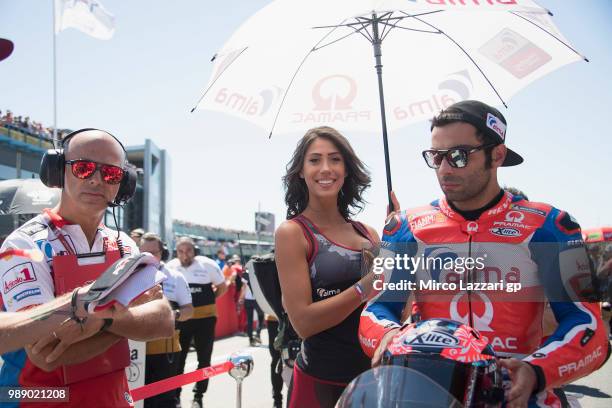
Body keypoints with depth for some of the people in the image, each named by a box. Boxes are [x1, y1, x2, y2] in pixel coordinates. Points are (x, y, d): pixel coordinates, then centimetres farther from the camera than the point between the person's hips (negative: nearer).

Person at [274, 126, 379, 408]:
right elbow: (303, 322, -15)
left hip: (373, 375, 5)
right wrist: (366, 286, -21)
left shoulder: (367, 233, 4)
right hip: (320, 382, -4)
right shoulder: (292, 232, -9)